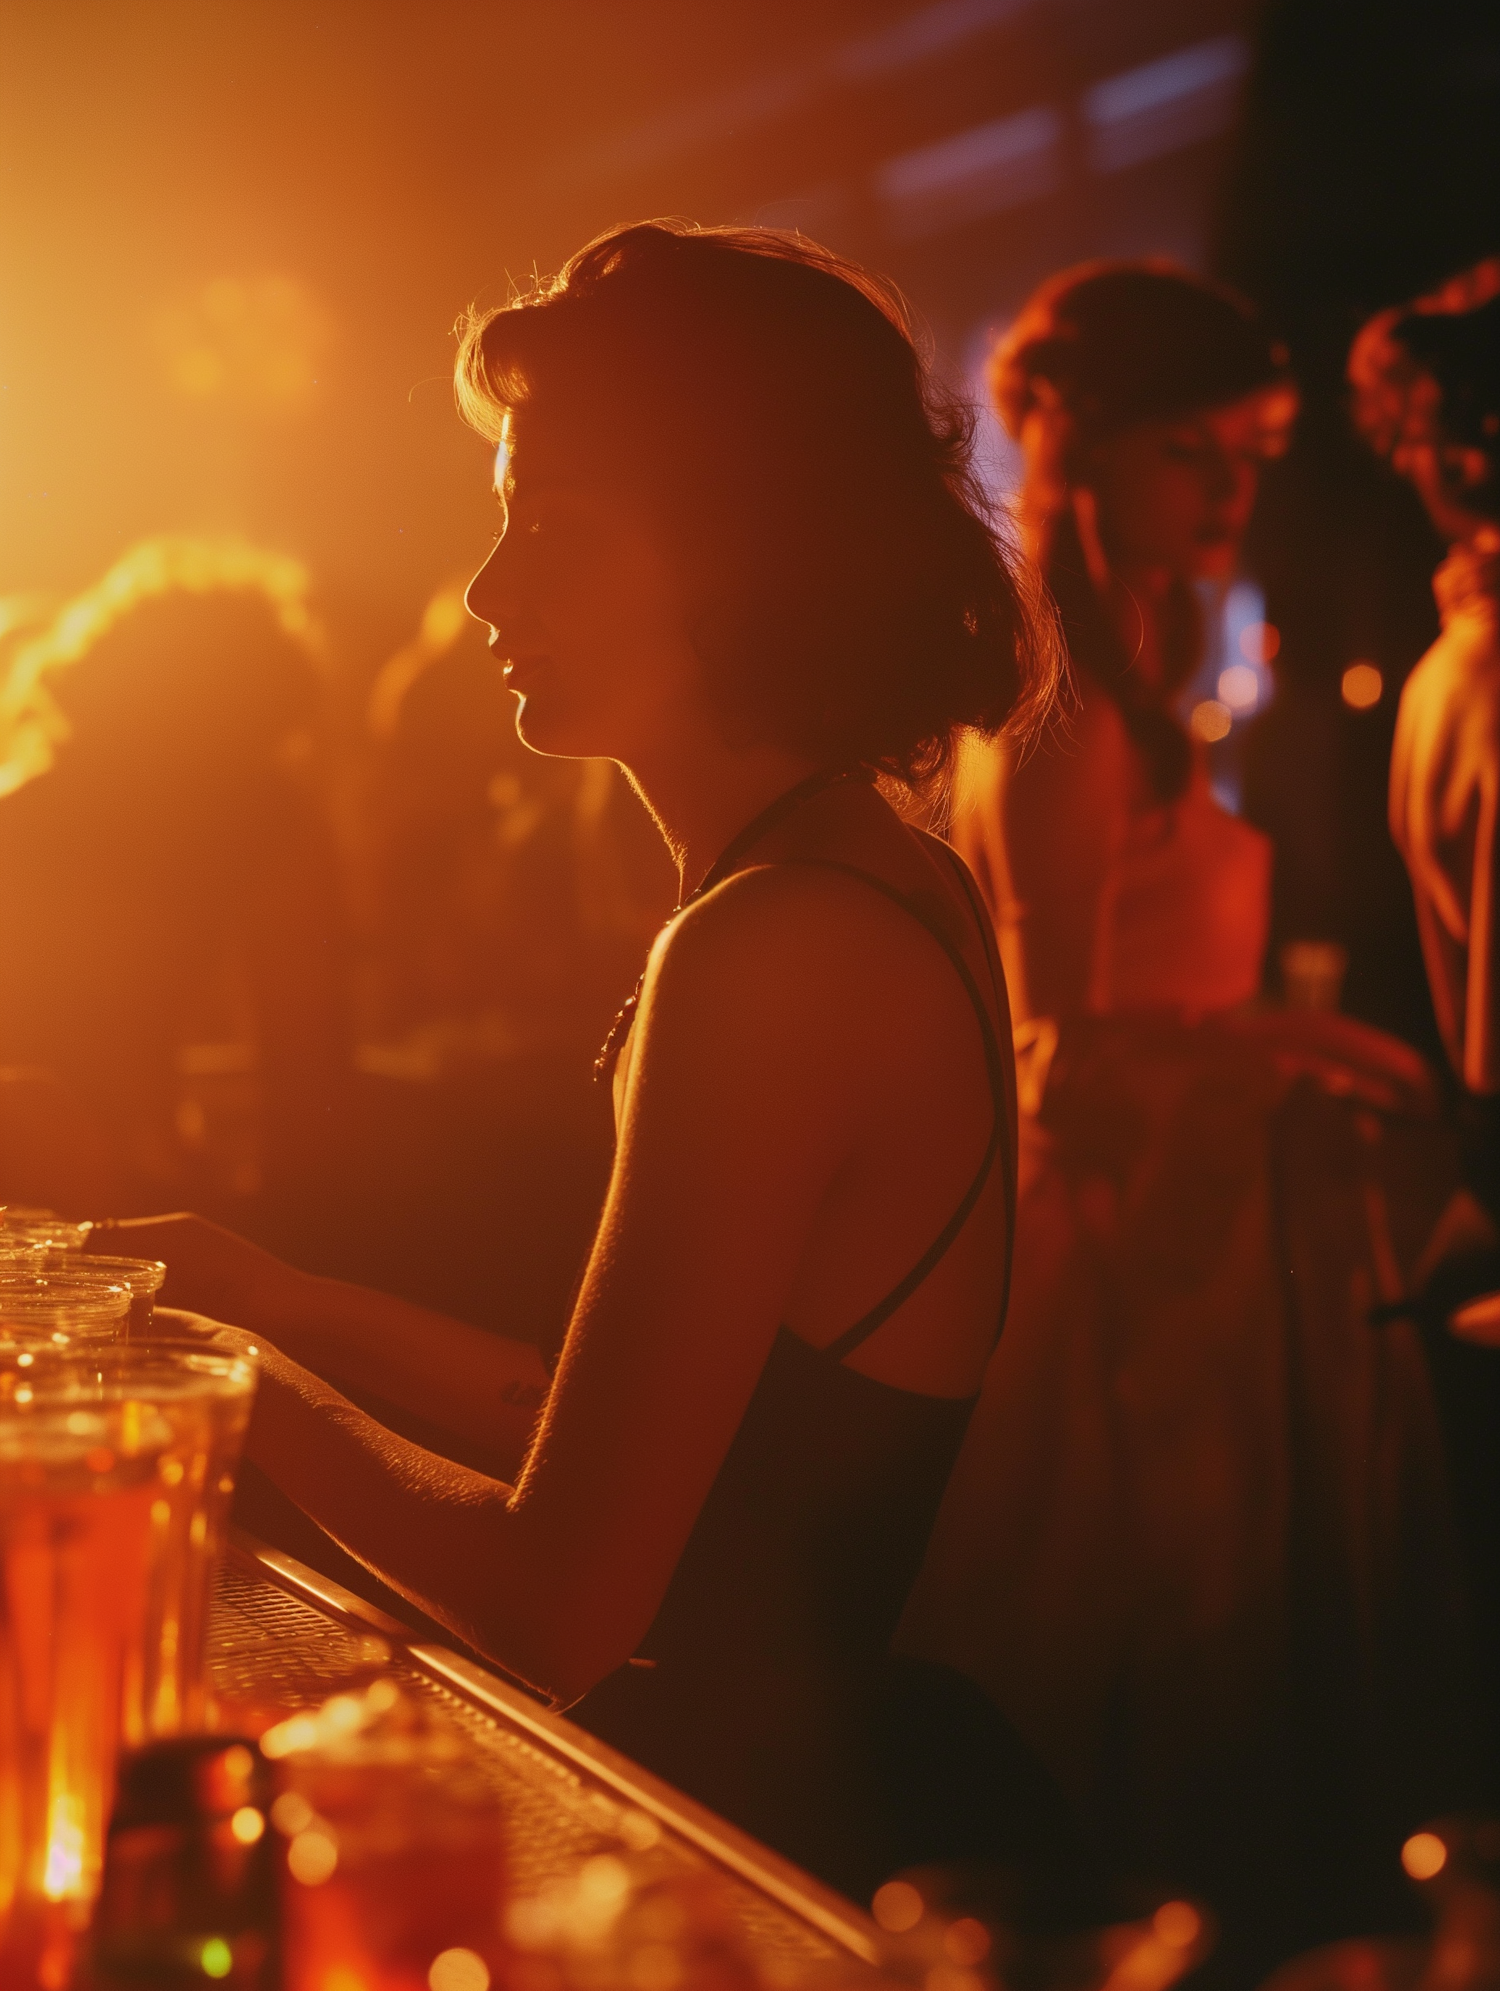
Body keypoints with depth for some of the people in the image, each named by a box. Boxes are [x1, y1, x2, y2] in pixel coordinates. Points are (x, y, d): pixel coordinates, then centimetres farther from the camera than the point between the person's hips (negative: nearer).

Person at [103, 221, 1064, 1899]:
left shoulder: (778, 954, -22)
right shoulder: (895, 894, 8)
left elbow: (560, 1604, -21)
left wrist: (246, 1377, -7)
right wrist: (274, 1298, 12)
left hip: (737, 1846, -9)